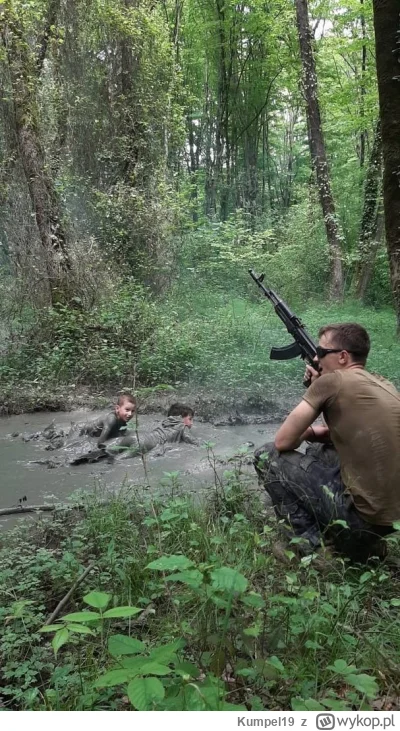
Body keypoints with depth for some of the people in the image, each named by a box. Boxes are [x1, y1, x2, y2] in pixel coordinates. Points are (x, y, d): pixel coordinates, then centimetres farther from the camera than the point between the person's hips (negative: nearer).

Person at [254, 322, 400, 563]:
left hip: (363, 515, -8)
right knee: (319, 451, 29)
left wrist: (308, 432, 16)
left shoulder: (331, 381, -11)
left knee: (266, 456, 3)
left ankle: (312, 547, 1)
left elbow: (283, 442, -5)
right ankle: (366, 542, 21)